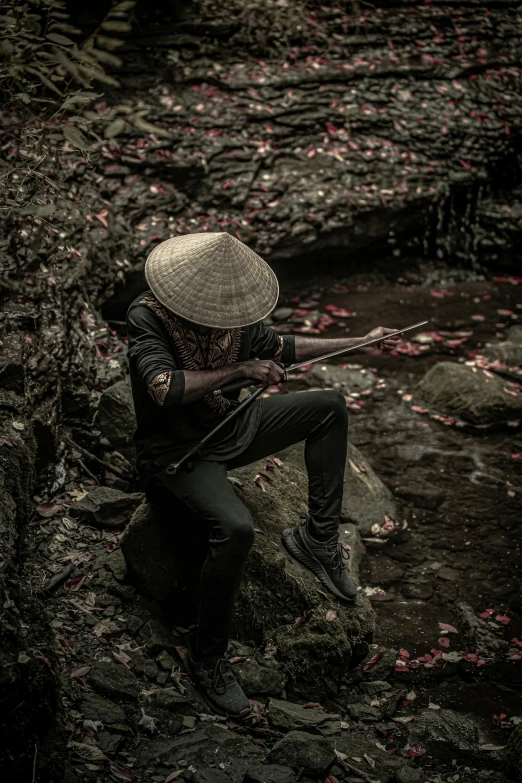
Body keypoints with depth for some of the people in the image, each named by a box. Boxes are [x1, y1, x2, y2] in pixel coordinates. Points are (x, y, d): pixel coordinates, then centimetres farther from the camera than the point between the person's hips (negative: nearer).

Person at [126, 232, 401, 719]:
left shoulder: (231, 315, -5)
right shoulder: (147, 316, -24)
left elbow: (276, 347, 13)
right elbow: (165, 388, -38)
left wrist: (357, 345, 12)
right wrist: (242, 370, -31)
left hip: (227, 427, 8)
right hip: (174, 451, -8)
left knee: (330, 406, 4)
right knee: (235, 527, -34)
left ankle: (317, 537, 5)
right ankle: (206, 657, -13)